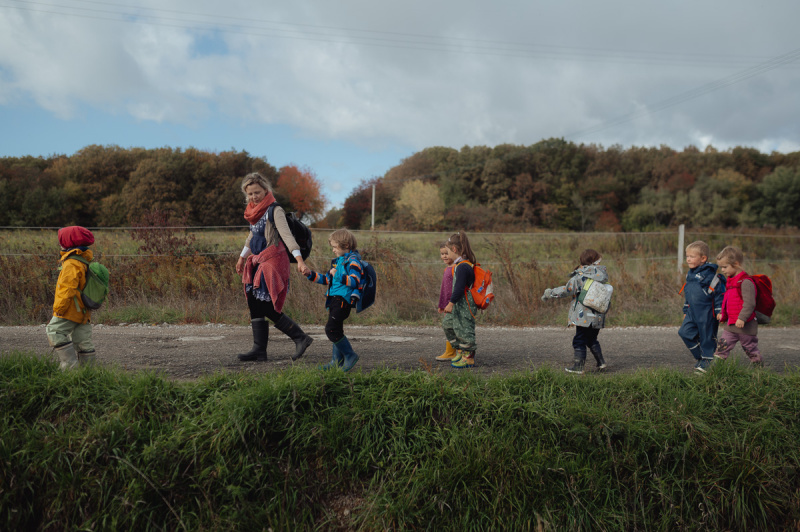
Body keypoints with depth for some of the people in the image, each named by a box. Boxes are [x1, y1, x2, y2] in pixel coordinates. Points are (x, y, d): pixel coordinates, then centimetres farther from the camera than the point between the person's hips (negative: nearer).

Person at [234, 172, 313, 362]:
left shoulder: (274, 210, -12)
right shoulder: (255, 211, 13)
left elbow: (286, 235, -24)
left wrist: (299, 259, -35)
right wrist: (242, 257, 37)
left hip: (273, 262, -9)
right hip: (258, 263, 9)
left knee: (267, 307, -10)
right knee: (255, 306, 7)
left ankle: (301, 338, 0)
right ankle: (259, 349, 13)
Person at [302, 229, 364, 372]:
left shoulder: (352, 261, -8)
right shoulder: (338, 261, 21)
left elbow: (355, 281, -21)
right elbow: (327, 279, 26)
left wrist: (339, 276, -29)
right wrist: (311, 274, 17)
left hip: (343, 300, -10)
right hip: (334, 300, 10)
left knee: (331, 329, -15)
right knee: (335, 330, 12)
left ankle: (350, 355, -4)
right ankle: (337, 361, 20)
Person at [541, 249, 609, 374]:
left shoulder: (579, 276, -8)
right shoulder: (601, 275, 8)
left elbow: (566, 290, -7)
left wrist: (549, 293, 5)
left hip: (584, 316, -6)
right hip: (598, 317, 6)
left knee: (579, 341, 0)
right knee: (592, 340, 22)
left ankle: (578, 367, 0)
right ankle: (601, 362, 21)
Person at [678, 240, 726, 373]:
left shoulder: (710, 274, -13)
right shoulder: (690, 274, 11)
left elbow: (719, 294, -11)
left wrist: (720, 313, -13)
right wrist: (685, 311, 23)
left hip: (707, 314, -7)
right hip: (693, 312, 7)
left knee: (707, 337, 2)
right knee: (685, 332, 1)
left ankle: (707, 360, 17)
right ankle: (699, 356, 18)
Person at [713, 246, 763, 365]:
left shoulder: (746, 282, -18)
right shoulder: (730, 281, 11)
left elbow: (749, 303, -24)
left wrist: (742, 318, -28)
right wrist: (722, 313, 17)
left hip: (745, 325, -8)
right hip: (730, 325, 8)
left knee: (750, 348, 9)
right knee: (722, 345, 1)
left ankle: (760, 367, 27)